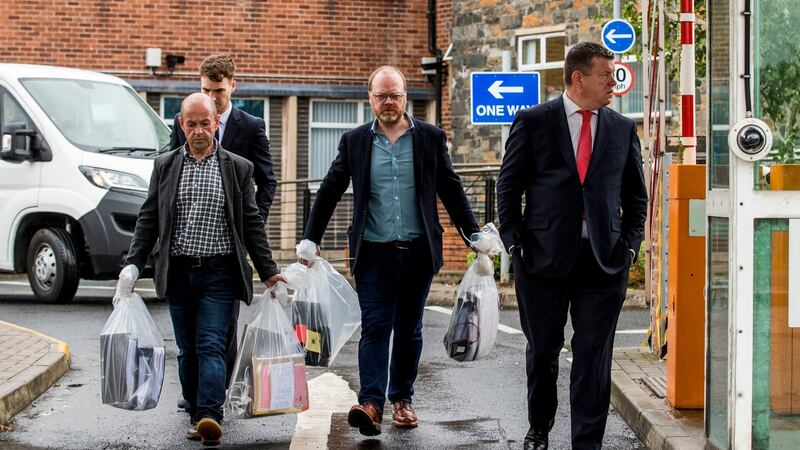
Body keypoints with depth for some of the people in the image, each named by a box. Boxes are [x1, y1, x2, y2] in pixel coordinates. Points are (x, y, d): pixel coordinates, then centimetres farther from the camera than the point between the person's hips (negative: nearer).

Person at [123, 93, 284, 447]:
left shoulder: (238, 168, 5)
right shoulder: (165, 166, 9)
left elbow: (252, 224, 7)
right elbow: (148, 220, 10)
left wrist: (269, 272, 4)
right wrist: (132, 266, 3)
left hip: (219, 273, -2)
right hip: (177, 272, 3)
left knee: (210, 346, -11)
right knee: (187, 350, 7)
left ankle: (210, 417, -19)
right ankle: (197, 417, 15)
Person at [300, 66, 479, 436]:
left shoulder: (430, 138, 5)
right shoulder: (354, 141, 5)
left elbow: (451, 191, 8)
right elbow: (328, 193, 9)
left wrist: (474, 235, 4)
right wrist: (310, 239, 5)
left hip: (417, 252, 1)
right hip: (374, 252, -1)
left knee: (408, 330, 10)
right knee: (375, 326, -9)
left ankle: (402, 399, 21)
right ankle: (370, 404, -17)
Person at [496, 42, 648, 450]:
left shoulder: (623, 129, 9)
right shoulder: (533, 122, 1)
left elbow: (636, 195, 14)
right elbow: (508, 187, 2)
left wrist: (629, 246, 3)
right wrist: (514, 242, -5)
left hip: (604, 260, 2)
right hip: (544, 258, -1)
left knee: (594, 356, 0)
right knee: (542, 351, 10)